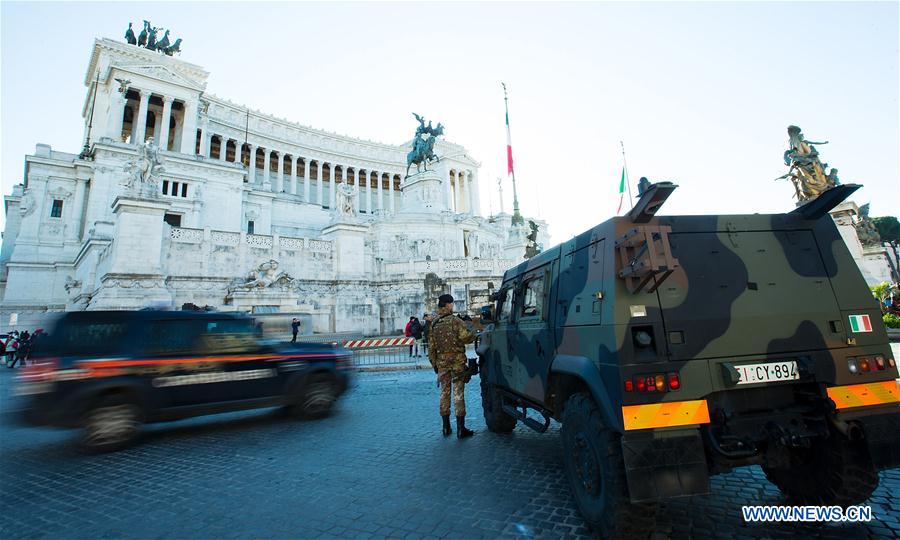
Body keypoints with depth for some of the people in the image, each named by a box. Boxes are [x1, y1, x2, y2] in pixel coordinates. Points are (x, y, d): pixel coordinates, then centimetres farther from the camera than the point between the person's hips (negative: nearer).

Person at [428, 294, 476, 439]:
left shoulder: (434, 324, 7)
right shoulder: (455, 321, -9)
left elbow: (431, 347, 10)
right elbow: (466, 337, -19)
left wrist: (434, 364, 17)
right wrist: (473, 334, 3)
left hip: (442, 362, 5)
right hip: (457, 361, -5)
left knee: (444, 393, 13)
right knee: (458, 393, -1)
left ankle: (446, 427, 19)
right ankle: (461, 429, 2)